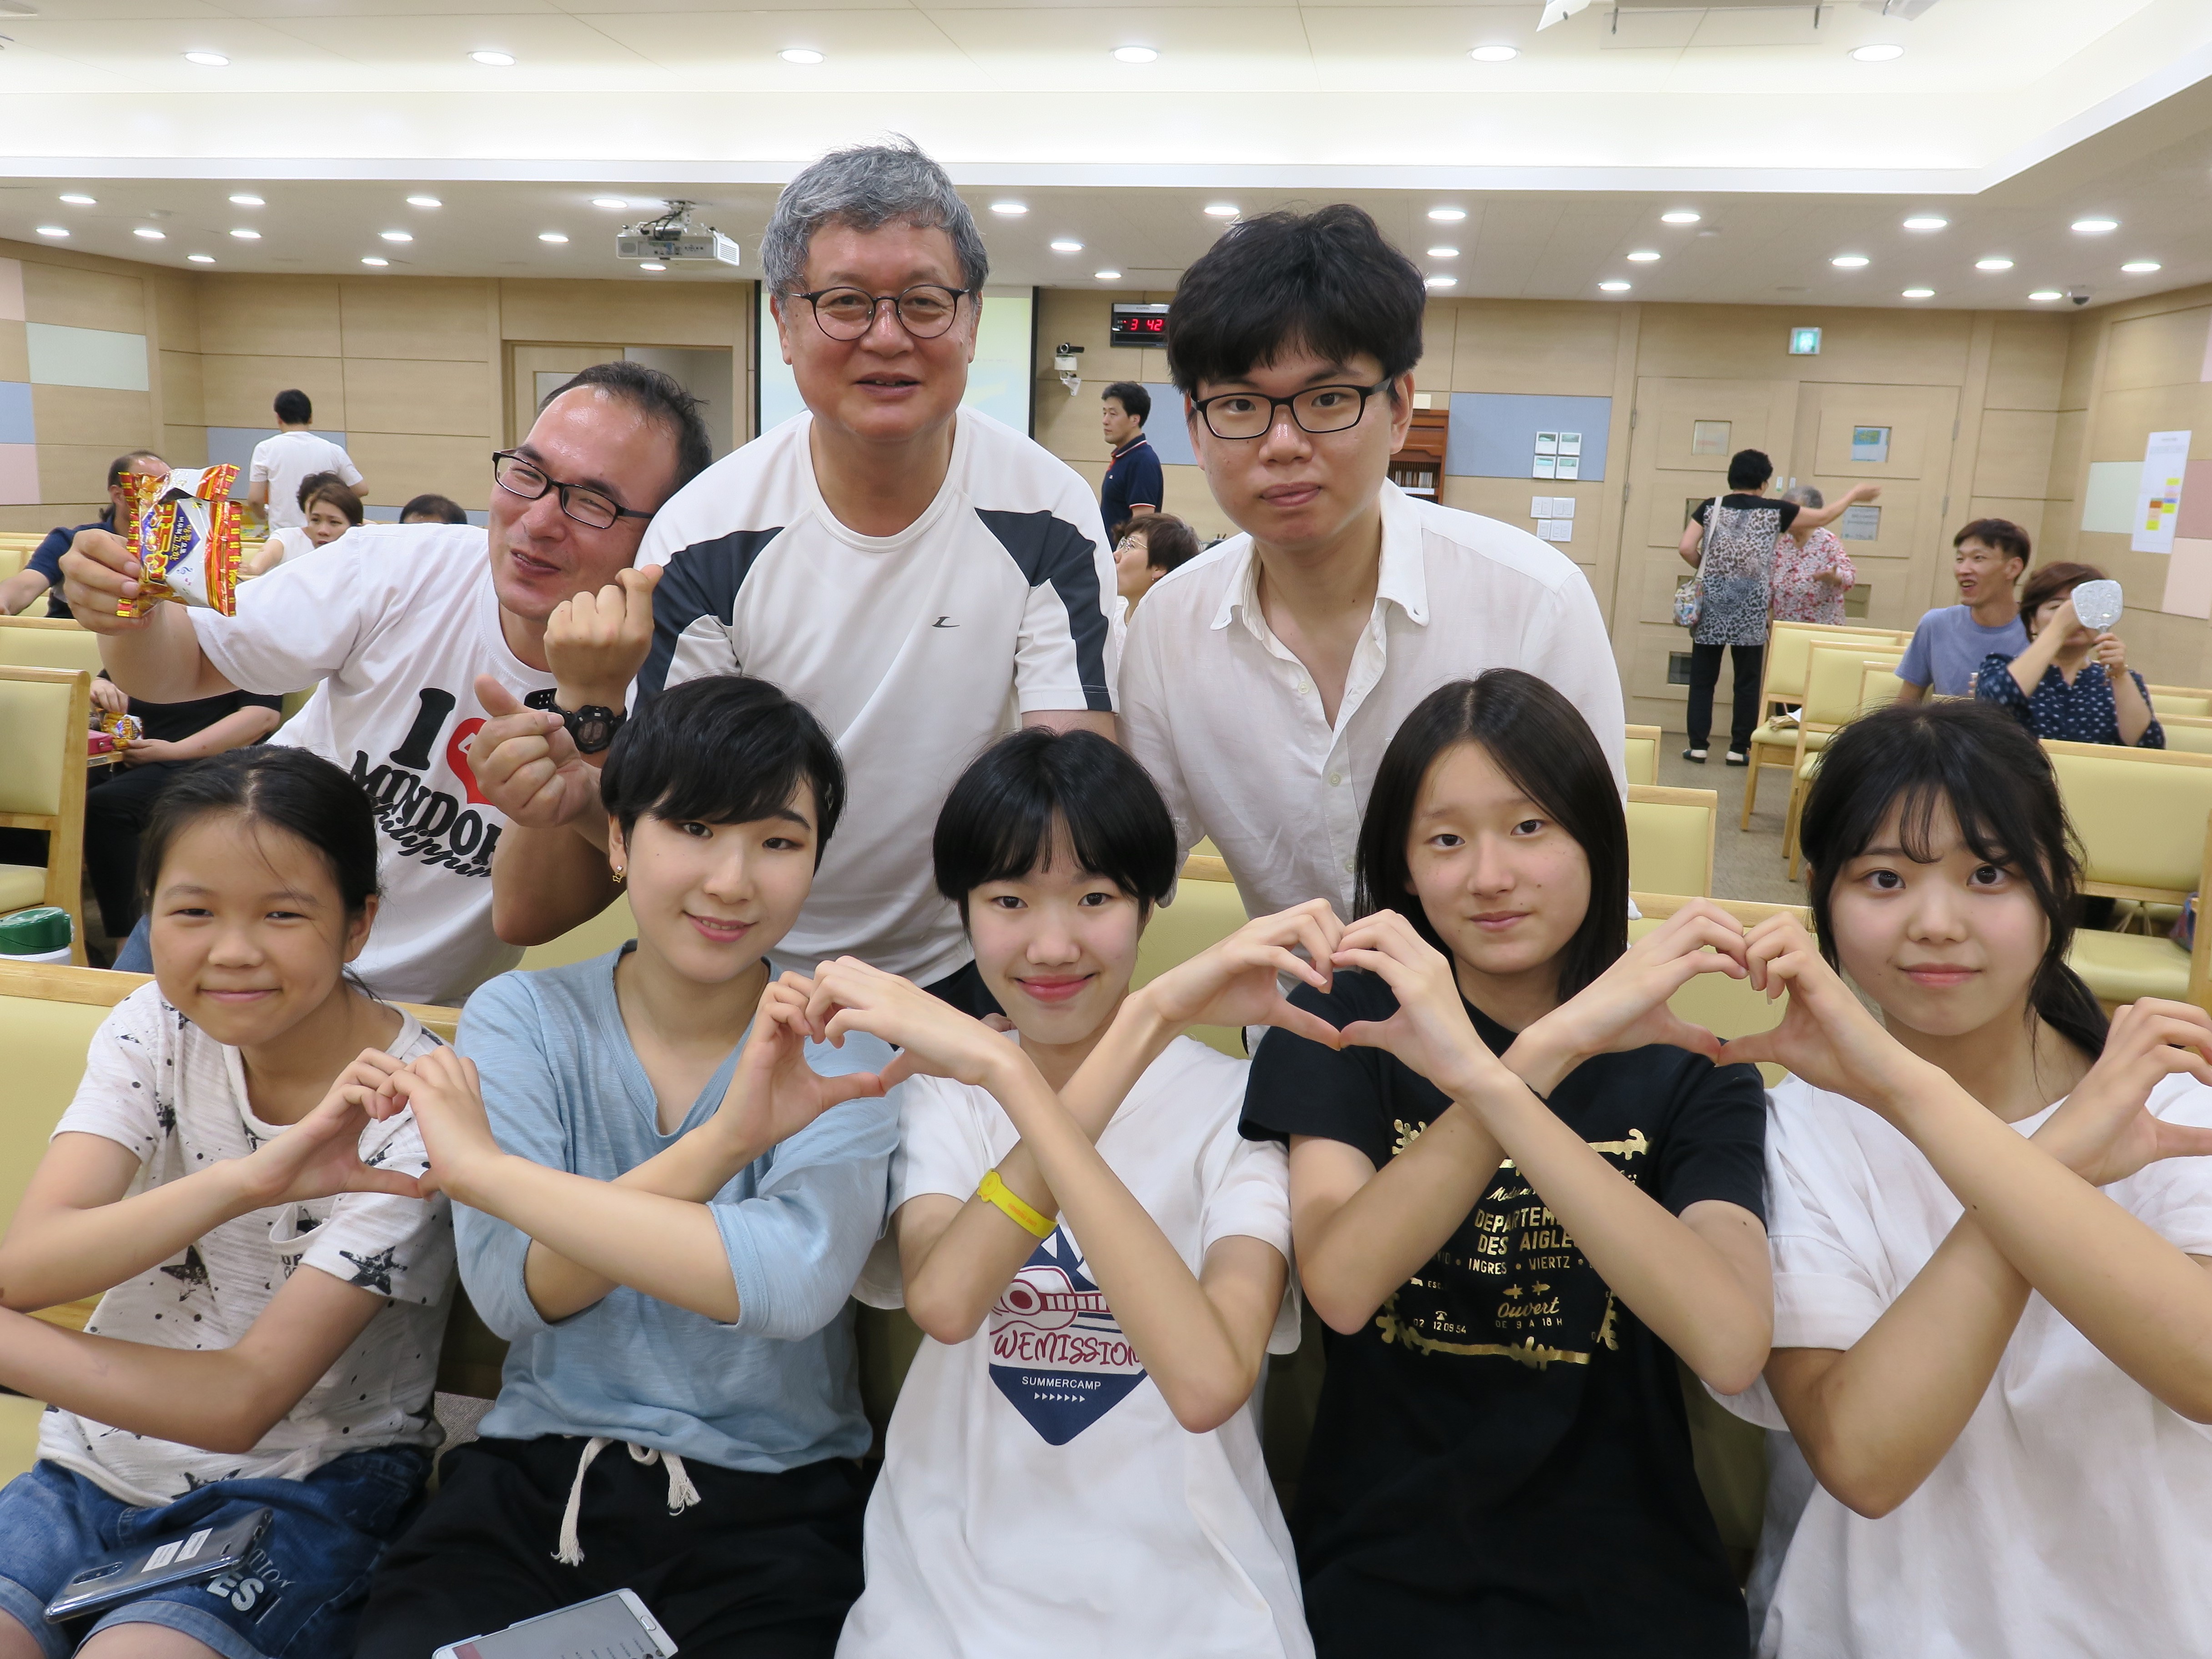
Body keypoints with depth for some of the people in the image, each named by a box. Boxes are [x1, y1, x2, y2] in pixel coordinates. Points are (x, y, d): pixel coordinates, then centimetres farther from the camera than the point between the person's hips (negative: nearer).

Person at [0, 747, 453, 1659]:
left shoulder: (411, 1108, -21)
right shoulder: (156, 1027, -5)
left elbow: (243, 1402, -21)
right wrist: (249, 1180, -34)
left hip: (295, 1497, -4)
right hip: (98, 1469, 5)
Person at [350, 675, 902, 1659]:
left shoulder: (840, 1056, -5)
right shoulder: (521, 1016, 1)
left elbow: (794, 1285, -23)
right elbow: (513, 1293, -11)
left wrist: (484, 1167, -21)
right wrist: (726, 1139, -25)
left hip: (768, 1507, -1)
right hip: (534, 1477, 1)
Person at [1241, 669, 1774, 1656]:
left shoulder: (1687, 1067, 0)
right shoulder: (1346, 1023, -1)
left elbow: (1732, 1349, -18)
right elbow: (1340, 1288, -17)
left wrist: (1488, 1080, -27)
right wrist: (1546, 1054, -25)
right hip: (1381, 1576, 0)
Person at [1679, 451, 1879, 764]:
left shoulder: (1710, 508, 2)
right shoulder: (1775, 511, 1)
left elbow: (1687, 549, -6)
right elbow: (1824, 517, 12)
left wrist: (1708, 570, 11)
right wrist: (1854, 494, 27)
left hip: (1712, 605, 1)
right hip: (1750, 611, -1)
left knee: (1703, 678, 6)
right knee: (1748, 682, 8)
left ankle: (1698, 746, 4)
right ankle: (1739, 749, 9)